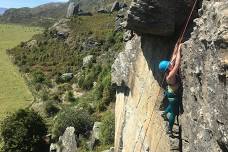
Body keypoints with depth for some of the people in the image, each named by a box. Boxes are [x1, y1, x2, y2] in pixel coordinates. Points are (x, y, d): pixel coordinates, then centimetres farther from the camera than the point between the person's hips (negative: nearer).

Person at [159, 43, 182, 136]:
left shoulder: (169, 71, -14)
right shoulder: (170, 76, -36)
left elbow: (174, 57, -9)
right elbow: (177, 64, -44)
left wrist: (177, 47, -14)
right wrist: (179, 50, -39)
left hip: (172, 93, 8)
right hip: (173, 95, -8)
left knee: (172, 106, 35)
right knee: (174, 112, 10)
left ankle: (164, 113, 60)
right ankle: (170, 130, 27)